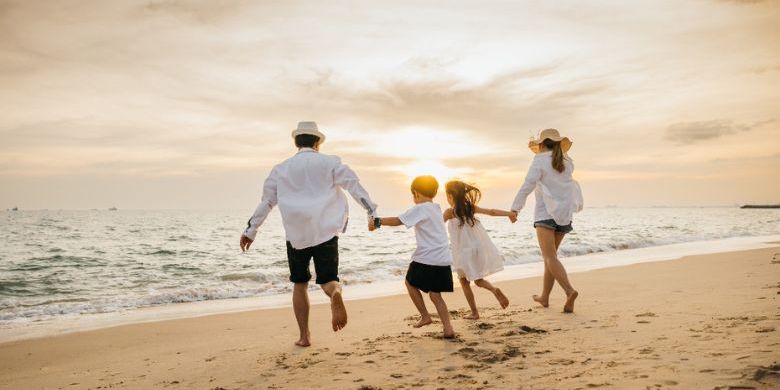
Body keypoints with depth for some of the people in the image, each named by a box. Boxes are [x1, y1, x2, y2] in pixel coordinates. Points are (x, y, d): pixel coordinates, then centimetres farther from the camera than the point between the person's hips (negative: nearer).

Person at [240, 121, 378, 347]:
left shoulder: (281, 169, 12)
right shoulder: (329, 163, 6)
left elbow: (266, 201, 14)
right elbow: (353, 184, -5)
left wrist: (251, 230, 20)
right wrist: (373, 211, -7)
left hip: (296, 234, 2)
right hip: (326, 231, -1)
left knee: (300, 284, 16)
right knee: (328, 280, 3)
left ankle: (304, 336, 15)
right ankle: (335, 292, -34)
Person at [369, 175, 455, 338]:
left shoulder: (420, 208, -9)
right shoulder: (436, 208, 17)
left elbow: (398, 221, -15)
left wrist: (377, 222, -7)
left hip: (427, 258, -7)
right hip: (443, 260, 7)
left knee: (411, 283, 17)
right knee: (435, 294, 11)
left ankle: (425, 316, 15)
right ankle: (448, 328, -1)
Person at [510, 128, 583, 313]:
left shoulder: (540, 160, -6)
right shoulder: (567, 162, 11)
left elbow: (528, 185, -17)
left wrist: (515, 208, -20)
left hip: (546, 213, -6)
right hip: (564, 214, 6)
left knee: (550, 257, -12)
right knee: (550, 255, 16)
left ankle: (569, 290, -32)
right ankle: (544, 296, 22)